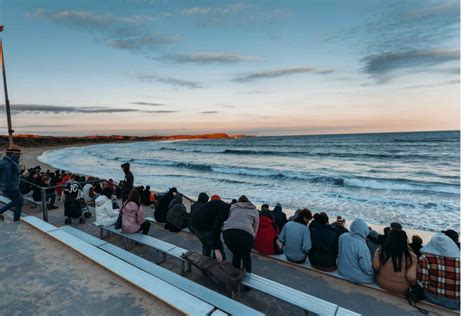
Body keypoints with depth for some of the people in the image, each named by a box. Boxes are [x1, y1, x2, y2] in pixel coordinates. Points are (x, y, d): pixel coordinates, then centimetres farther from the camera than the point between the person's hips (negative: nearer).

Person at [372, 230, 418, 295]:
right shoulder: (411, 256, -17)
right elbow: (411, 277, -21)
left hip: (381, 284, 2)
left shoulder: (380, 250, -11)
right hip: (401, 289, -2)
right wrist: (413, 285, 0)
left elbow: (376, 267, -12)